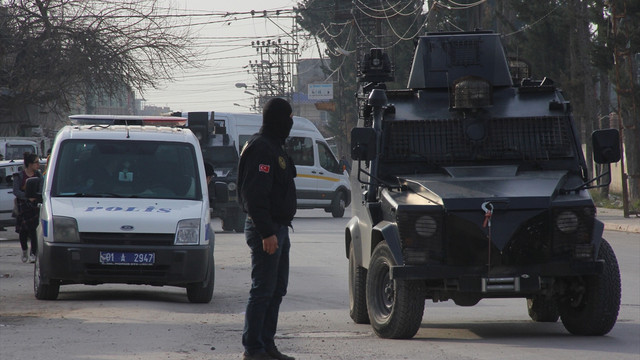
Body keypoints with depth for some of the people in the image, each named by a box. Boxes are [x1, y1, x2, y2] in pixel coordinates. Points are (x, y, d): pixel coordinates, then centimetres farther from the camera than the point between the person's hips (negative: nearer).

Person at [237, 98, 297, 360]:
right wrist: (267, 232, -26)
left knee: (277, 289, 13)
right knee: (263, 290, -7)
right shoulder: (261, 148, -16)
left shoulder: (274, 147, 18)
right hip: (267, 230, -10)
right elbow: (255, 195, -23)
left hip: (278, 228, 10)